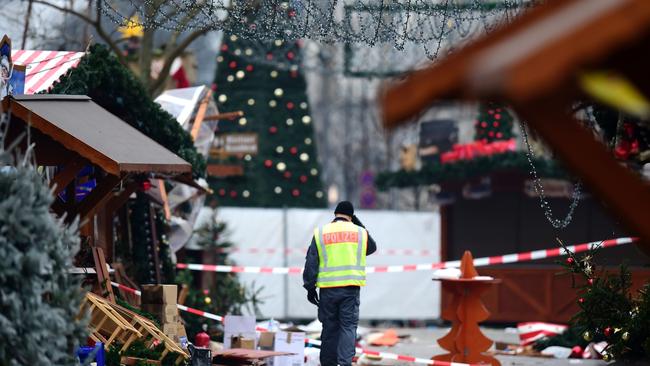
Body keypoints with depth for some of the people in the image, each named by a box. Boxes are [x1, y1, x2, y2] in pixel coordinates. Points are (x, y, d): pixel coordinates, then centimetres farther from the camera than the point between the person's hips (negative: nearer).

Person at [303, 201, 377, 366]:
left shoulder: (320, 233, 6)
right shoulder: (360, 232, 6)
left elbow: (311, 263, 3)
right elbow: (372, 247, 27)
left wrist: (310, 287, 8)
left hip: (328, 289, 1)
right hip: (351, 287, -1)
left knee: (330, 328, 9)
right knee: (348, 326, -1)